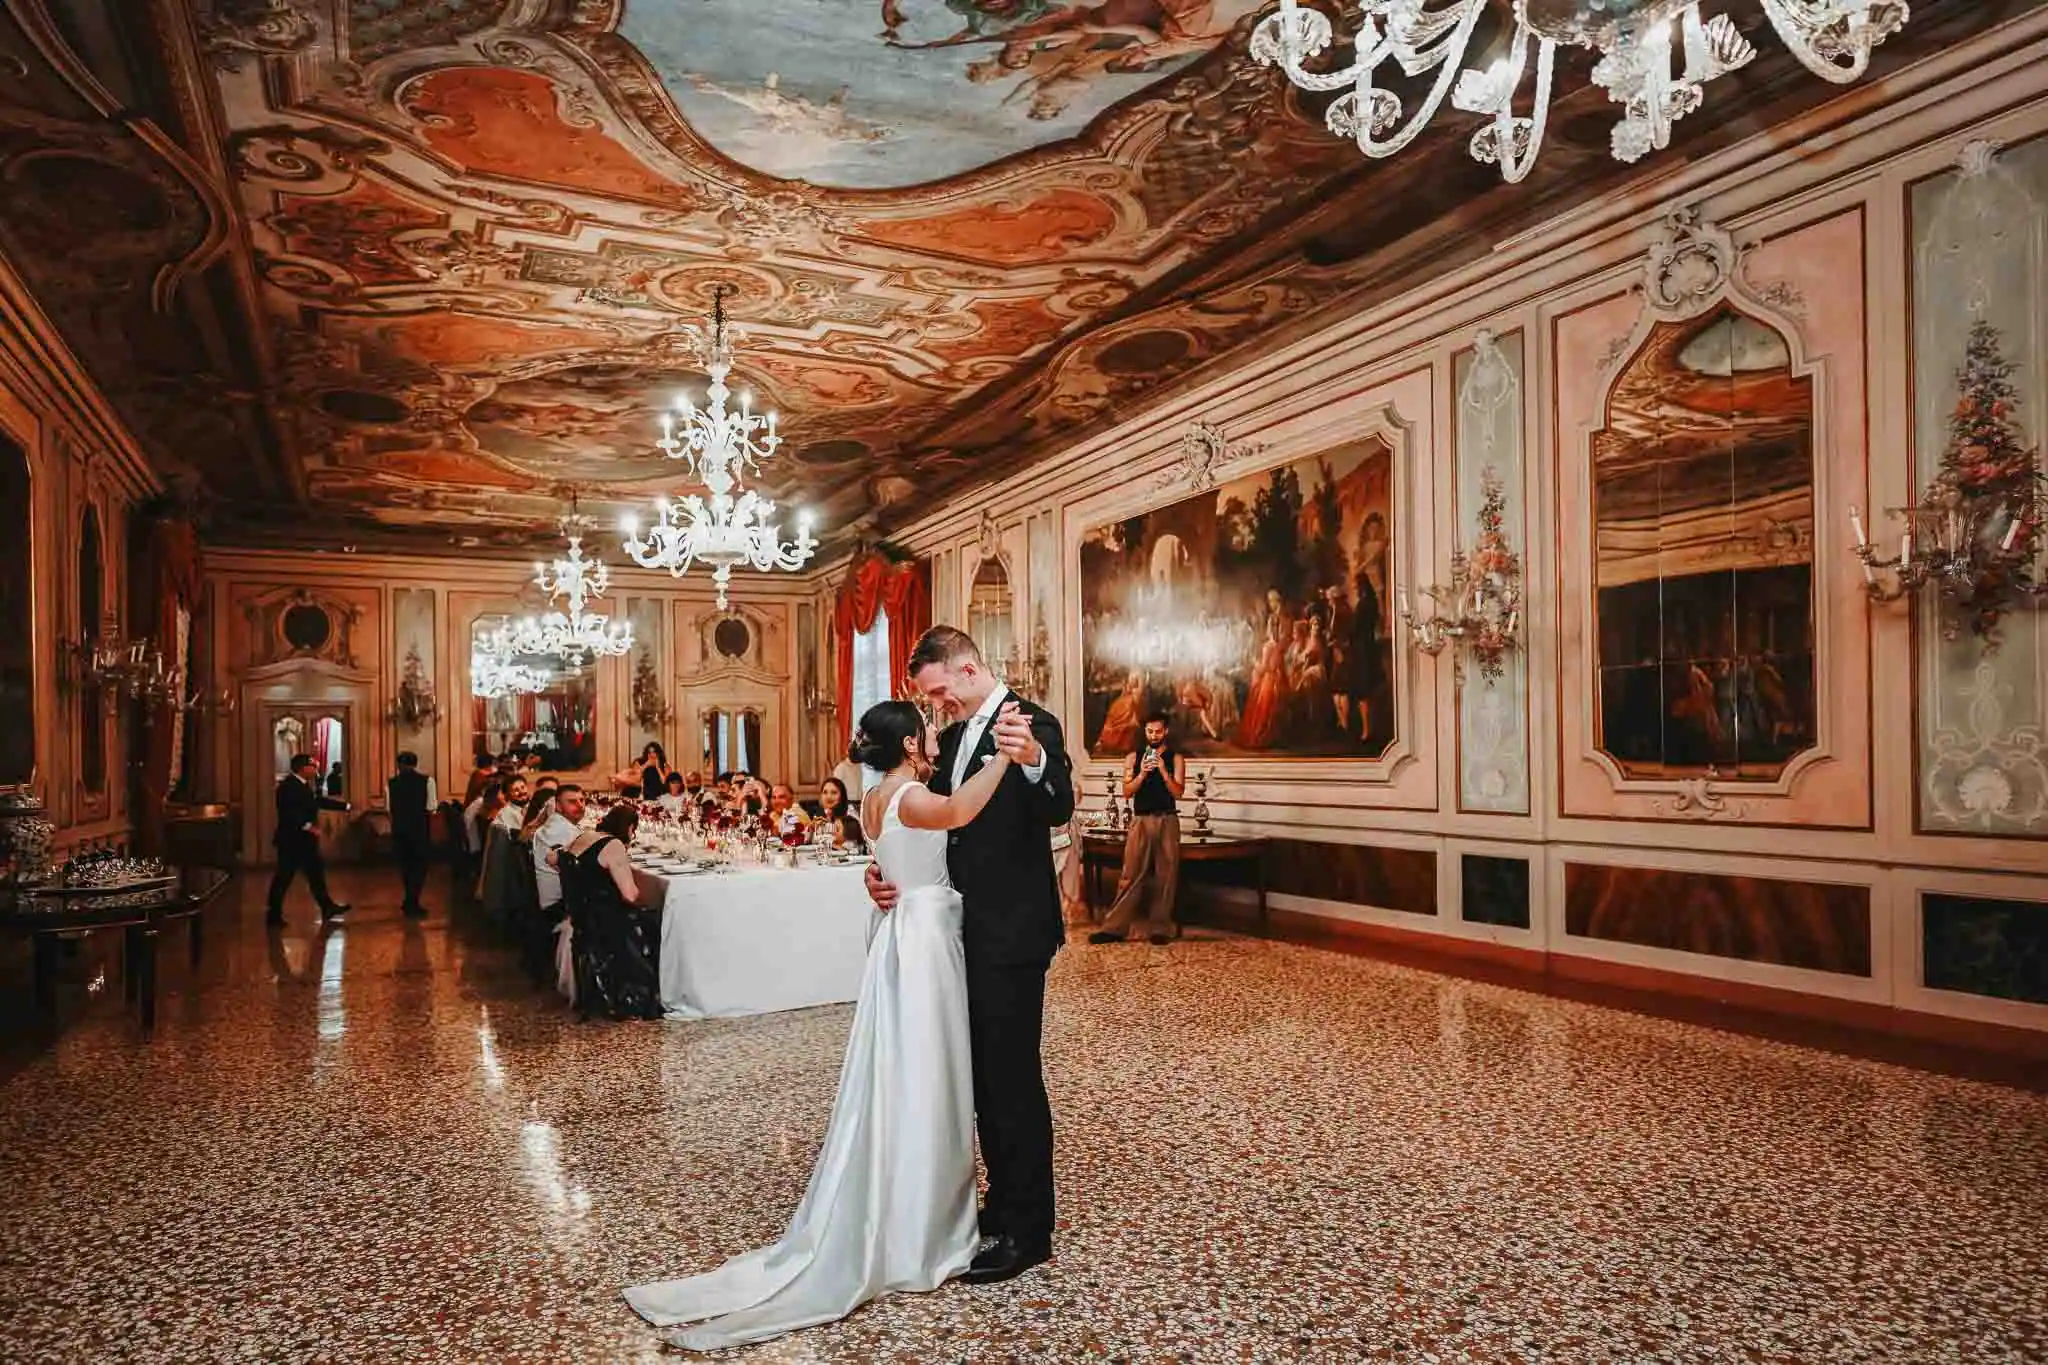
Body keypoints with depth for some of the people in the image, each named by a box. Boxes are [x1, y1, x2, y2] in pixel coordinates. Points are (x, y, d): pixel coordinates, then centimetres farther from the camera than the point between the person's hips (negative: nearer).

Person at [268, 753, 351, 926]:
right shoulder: (288, 786, -20)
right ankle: (274, 915, 9)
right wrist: (308, 826, -35)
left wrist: (347, 806, 19)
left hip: (304, 840, 10)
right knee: (284, 878, 0)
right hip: (292, 840, -10)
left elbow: (320, 801, 18)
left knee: (316, 872, 14)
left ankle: (327, 907, 21)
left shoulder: (304, 785, 12)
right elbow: (289, 813, -31)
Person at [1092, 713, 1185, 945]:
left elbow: (1178, 792, -4)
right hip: (1140, 820, 0)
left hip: (1167, 821, 0)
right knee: (1131, 876, -1)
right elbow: (1127, 792, 2)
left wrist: (1162, 770, -16)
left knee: (1165, 877, 2)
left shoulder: (1175, 758, 5)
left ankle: (1159, 928, 9)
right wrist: (1142, 773, -14)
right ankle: (1115, 927, 0)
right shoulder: (1133, 758, 7)